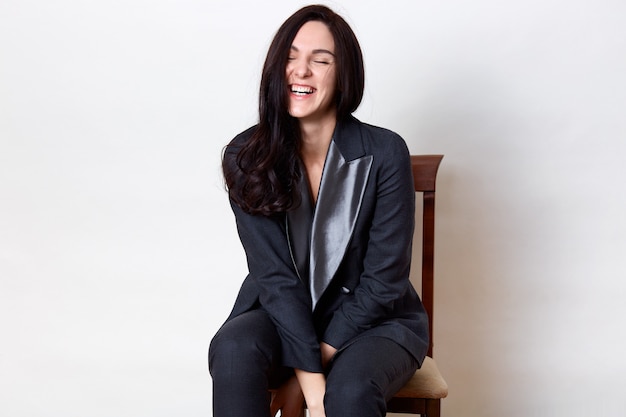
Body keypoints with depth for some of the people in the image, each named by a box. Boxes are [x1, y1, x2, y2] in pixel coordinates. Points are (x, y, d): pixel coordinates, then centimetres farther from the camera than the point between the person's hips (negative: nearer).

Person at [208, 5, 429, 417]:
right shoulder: (246, 157, -8)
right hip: (282, 314, 2)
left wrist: (306, 372, -15)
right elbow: (274, 275, -13)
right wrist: (311, 379, -23)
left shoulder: (385, 153, -14)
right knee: (233, 351, -29)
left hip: (372, 318, -1)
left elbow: (383, 281, -13)